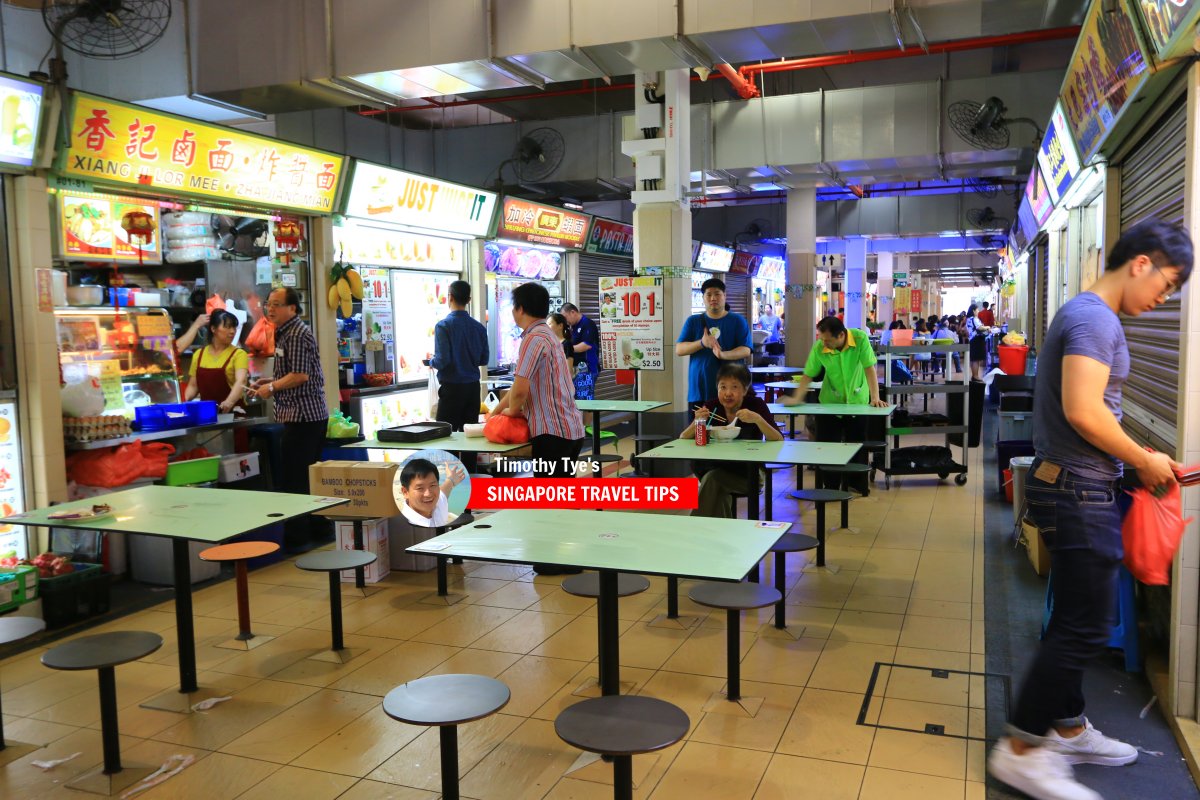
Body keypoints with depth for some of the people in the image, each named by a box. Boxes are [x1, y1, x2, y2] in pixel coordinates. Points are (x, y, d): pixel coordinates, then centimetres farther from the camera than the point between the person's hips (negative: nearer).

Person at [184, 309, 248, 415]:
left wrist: (229, 402, -35)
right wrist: (183, 401, -4)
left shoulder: (239, 354, -3)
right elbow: (193, 385, 15)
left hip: (232, 412, -3)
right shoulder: (199, 354, 10)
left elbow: (241, 381, -18)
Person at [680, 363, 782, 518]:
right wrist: (697, 422, -24)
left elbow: (779, 441, -16)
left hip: (749, 475, -3)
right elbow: (682, 441, -4)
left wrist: (758, 419, -32)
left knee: (712, 478, -28)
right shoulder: (711, 407, -2)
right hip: (717, 469, 3)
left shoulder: (755, 405, -8)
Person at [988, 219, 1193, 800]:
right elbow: (1083, 411, -26)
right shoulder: (1095, 317, -16)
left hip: (1076, 488, 10)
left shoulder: (1086, 313, 16)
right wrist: (1144, 460, -13)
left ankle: (1068, 728, 31)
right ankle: (1021, 749, 4)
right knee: (1085, 627, -4)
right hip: (1080, 492, -10)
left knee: (1075, 620, 18)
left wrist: (1136, 462, 13)